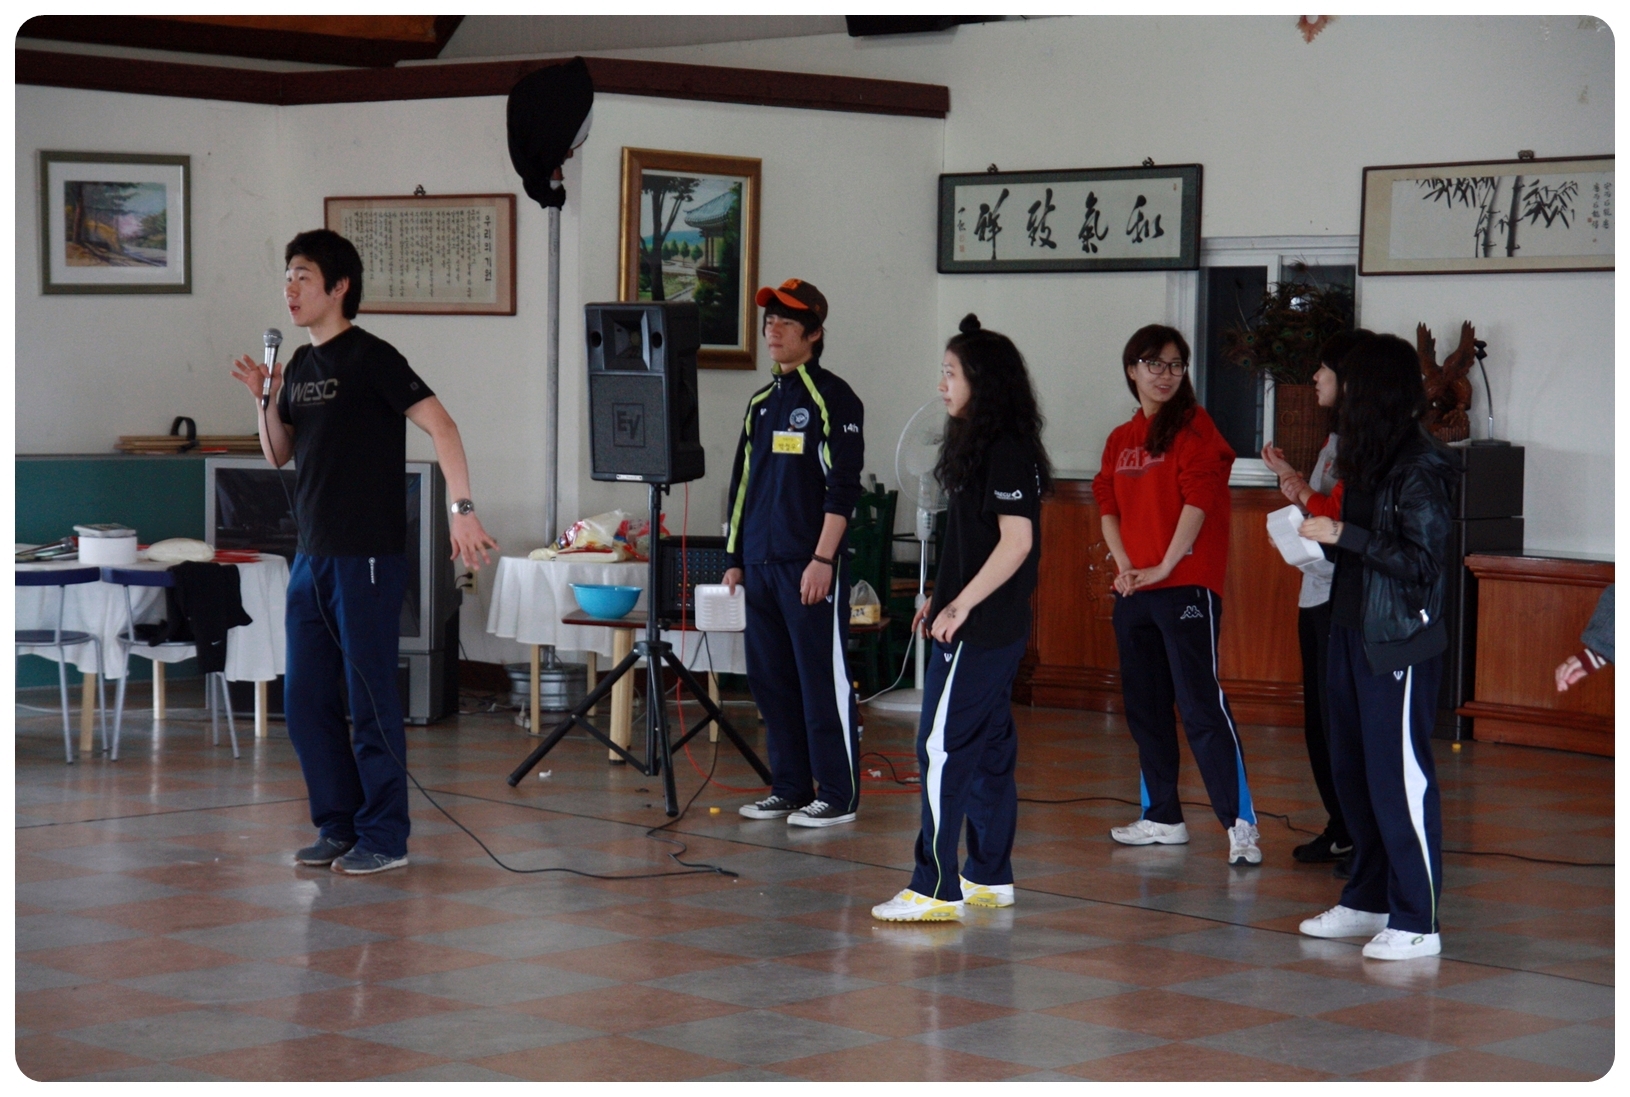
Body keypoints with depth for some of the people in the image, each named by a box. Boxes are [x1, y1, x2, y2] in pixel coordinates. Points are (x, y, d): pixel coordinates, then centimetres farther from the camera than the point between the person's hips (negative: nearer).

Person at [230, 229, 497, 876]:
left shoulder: (370, 359, -10)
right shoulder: (302, 364, 14)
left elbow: (440, 426, -17)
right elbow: (278, 454, 20)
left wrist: (463, 508, -26)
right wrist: (265, 397, 3)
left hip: (366, 557, -8)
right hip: (312, 557, 8)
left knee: (370, 700, -3)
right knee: (305, 701, 9)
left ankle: (385, 837, 5)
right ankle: (338, 826, 20)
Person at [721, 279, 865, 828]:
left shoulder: (833, 399, -5)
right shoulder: (761, 403, 17)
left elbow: (843, 487, -11)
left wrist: (823, 560, -17)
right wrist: (735, 558, 18)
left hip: (809, 566, -8)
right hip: (761, 564, 8)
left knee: (822, 679, -5)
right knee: (770, 678, 9)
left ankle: (838, 795, 0)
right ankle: (790, 788, 17)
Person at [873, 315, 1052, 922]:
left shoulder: (1005, 451, -16)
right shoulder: (984, 446, 15)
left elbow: (1016, 541, -21)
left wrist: (961, 605, -19)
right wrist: (944, 597, 17)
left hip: (980, 629, -10)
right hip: (993, 627, 10)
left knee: (942, 750, -9)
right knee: (987, 747, 14)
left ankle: (935, 889, -9)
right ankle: (989, 878, 21)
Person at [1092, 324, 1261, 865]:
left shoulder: (1194, 426, -4)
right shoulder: (1120, 439, 15)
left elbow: (1199, 500, -12)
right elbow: (1107, 505, 15)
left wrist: (1164, 567, -13)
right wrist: (1124, 564, 0)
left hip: (1186, 585, -7)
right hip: (1133, 591, 7)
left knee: (1201, 706, -14)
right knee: (1144, 707, 12)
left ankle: (1240, 822, -16)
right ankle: (1162, 817, 23)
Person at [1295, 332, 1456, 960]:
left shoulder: (1421, 467, -13)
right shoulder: (1368, 460, 12)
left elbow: (1421, 560, -18)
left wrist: (1343, 534, -18)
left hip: (1399, 642, -9)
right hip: (1351, 630, 9)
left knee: (1399, 776, -6)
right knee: (1352, 770, 14)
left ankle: (1417, 923, -1)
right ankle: (1368, 901, 26)